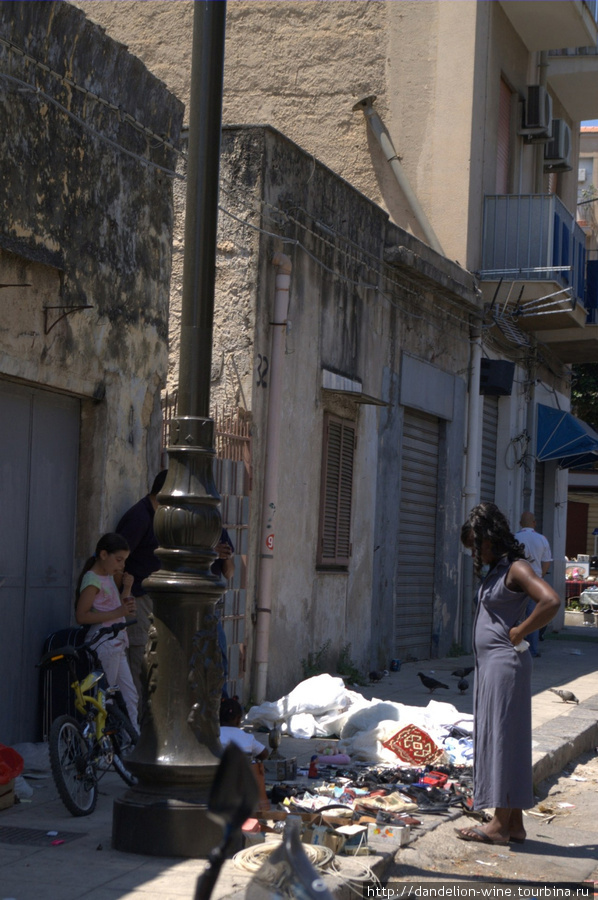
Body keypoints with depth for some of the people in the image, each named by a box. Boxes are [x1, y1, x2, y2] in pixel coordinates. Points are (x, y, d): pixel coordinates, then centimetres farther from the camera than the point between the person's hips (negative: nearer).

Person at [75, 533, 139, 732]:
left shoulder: (109, 577, 17)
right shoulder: (92, 580, -11)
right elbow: (81, 615, -19)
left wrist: (126, 588, 6)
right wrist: (117, 613, -22)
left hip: (116, 644, 9)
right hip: (103, 644, -9)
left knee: (130, 696, 8)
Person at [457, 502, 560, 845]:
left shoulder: (516, 569, -14)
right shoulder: (497, 570, 15)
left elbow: (551, 601, -29)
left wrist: (519, 633, -20)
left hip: (506, 663, -10)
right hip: (490, 663, 10)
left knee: (503, 738, -7)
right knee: (497, 739, 11)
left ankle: (501, 825, -3)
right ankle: (514, 823, 15)